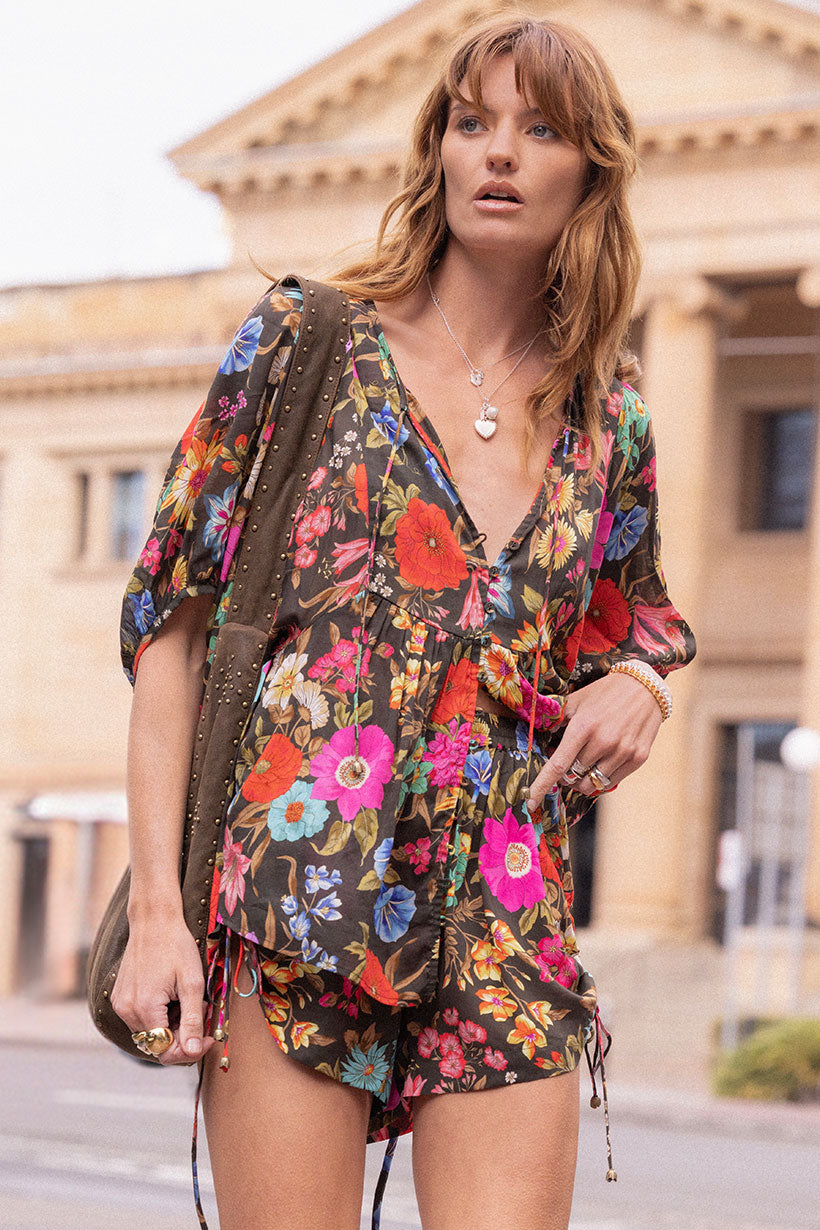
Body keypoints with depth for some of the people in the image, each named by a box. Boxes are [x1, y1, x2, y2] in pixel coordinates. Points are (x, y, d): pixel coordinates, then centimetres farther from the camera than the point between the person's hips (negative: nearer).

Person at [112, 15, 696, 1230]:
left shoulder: (610, 420, 13)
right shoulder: (304, 343, 4)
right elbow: (171, 625, 3)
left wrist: (637, 683, 3)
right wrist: (156, 903, -6)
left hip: (505, 919, 3)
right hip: (294, 892, -3)